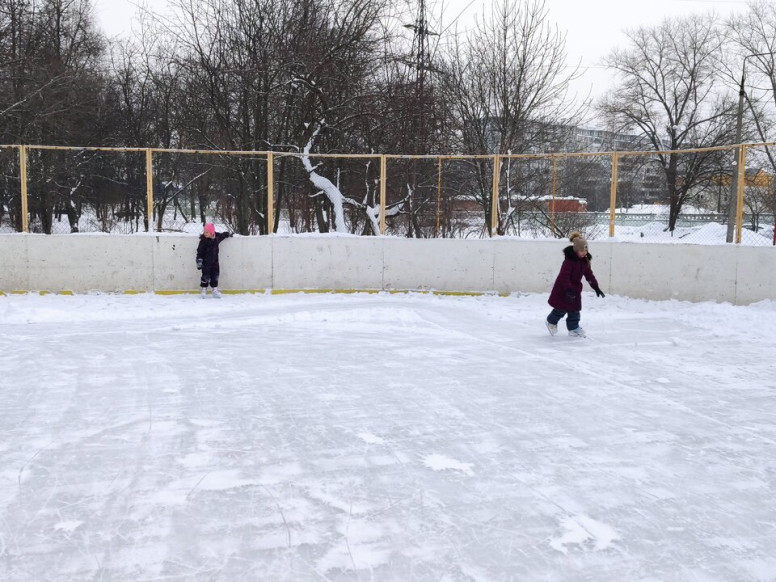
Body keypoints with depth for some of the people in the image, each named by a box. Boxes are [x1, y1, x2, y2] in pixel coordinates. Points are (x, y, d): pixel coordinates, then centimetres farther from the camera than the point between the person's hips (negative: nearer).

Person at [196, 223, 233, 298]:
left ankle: (215, 290, 21)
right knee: (206, 276, -5)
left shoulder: (217, 237, -1)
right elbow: (200, 252, -14)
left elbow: (222, 235, 22)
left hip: (214, 261, 5)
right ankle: (203, 290, 8)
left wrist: (228, 234, 39)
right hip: (206, 262, -5)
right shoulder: (203, 241, -14)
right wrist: (199, 261, -20)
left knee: (215, 276, 10)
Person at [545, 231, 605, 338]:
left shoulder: (585, 261, 1)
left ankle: (573, 328, 21)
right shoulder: (569, 260, -24)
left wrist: (596, 287, 9)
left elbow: (589, 275, 10)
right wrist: (568, 289, -36)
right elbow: (564, 276, -29)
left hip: (575, 288, 7)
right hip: (563, 289, -7)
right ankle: (551, 321, 28)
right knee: (562, 308, 3)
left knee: (575, 309, 8)